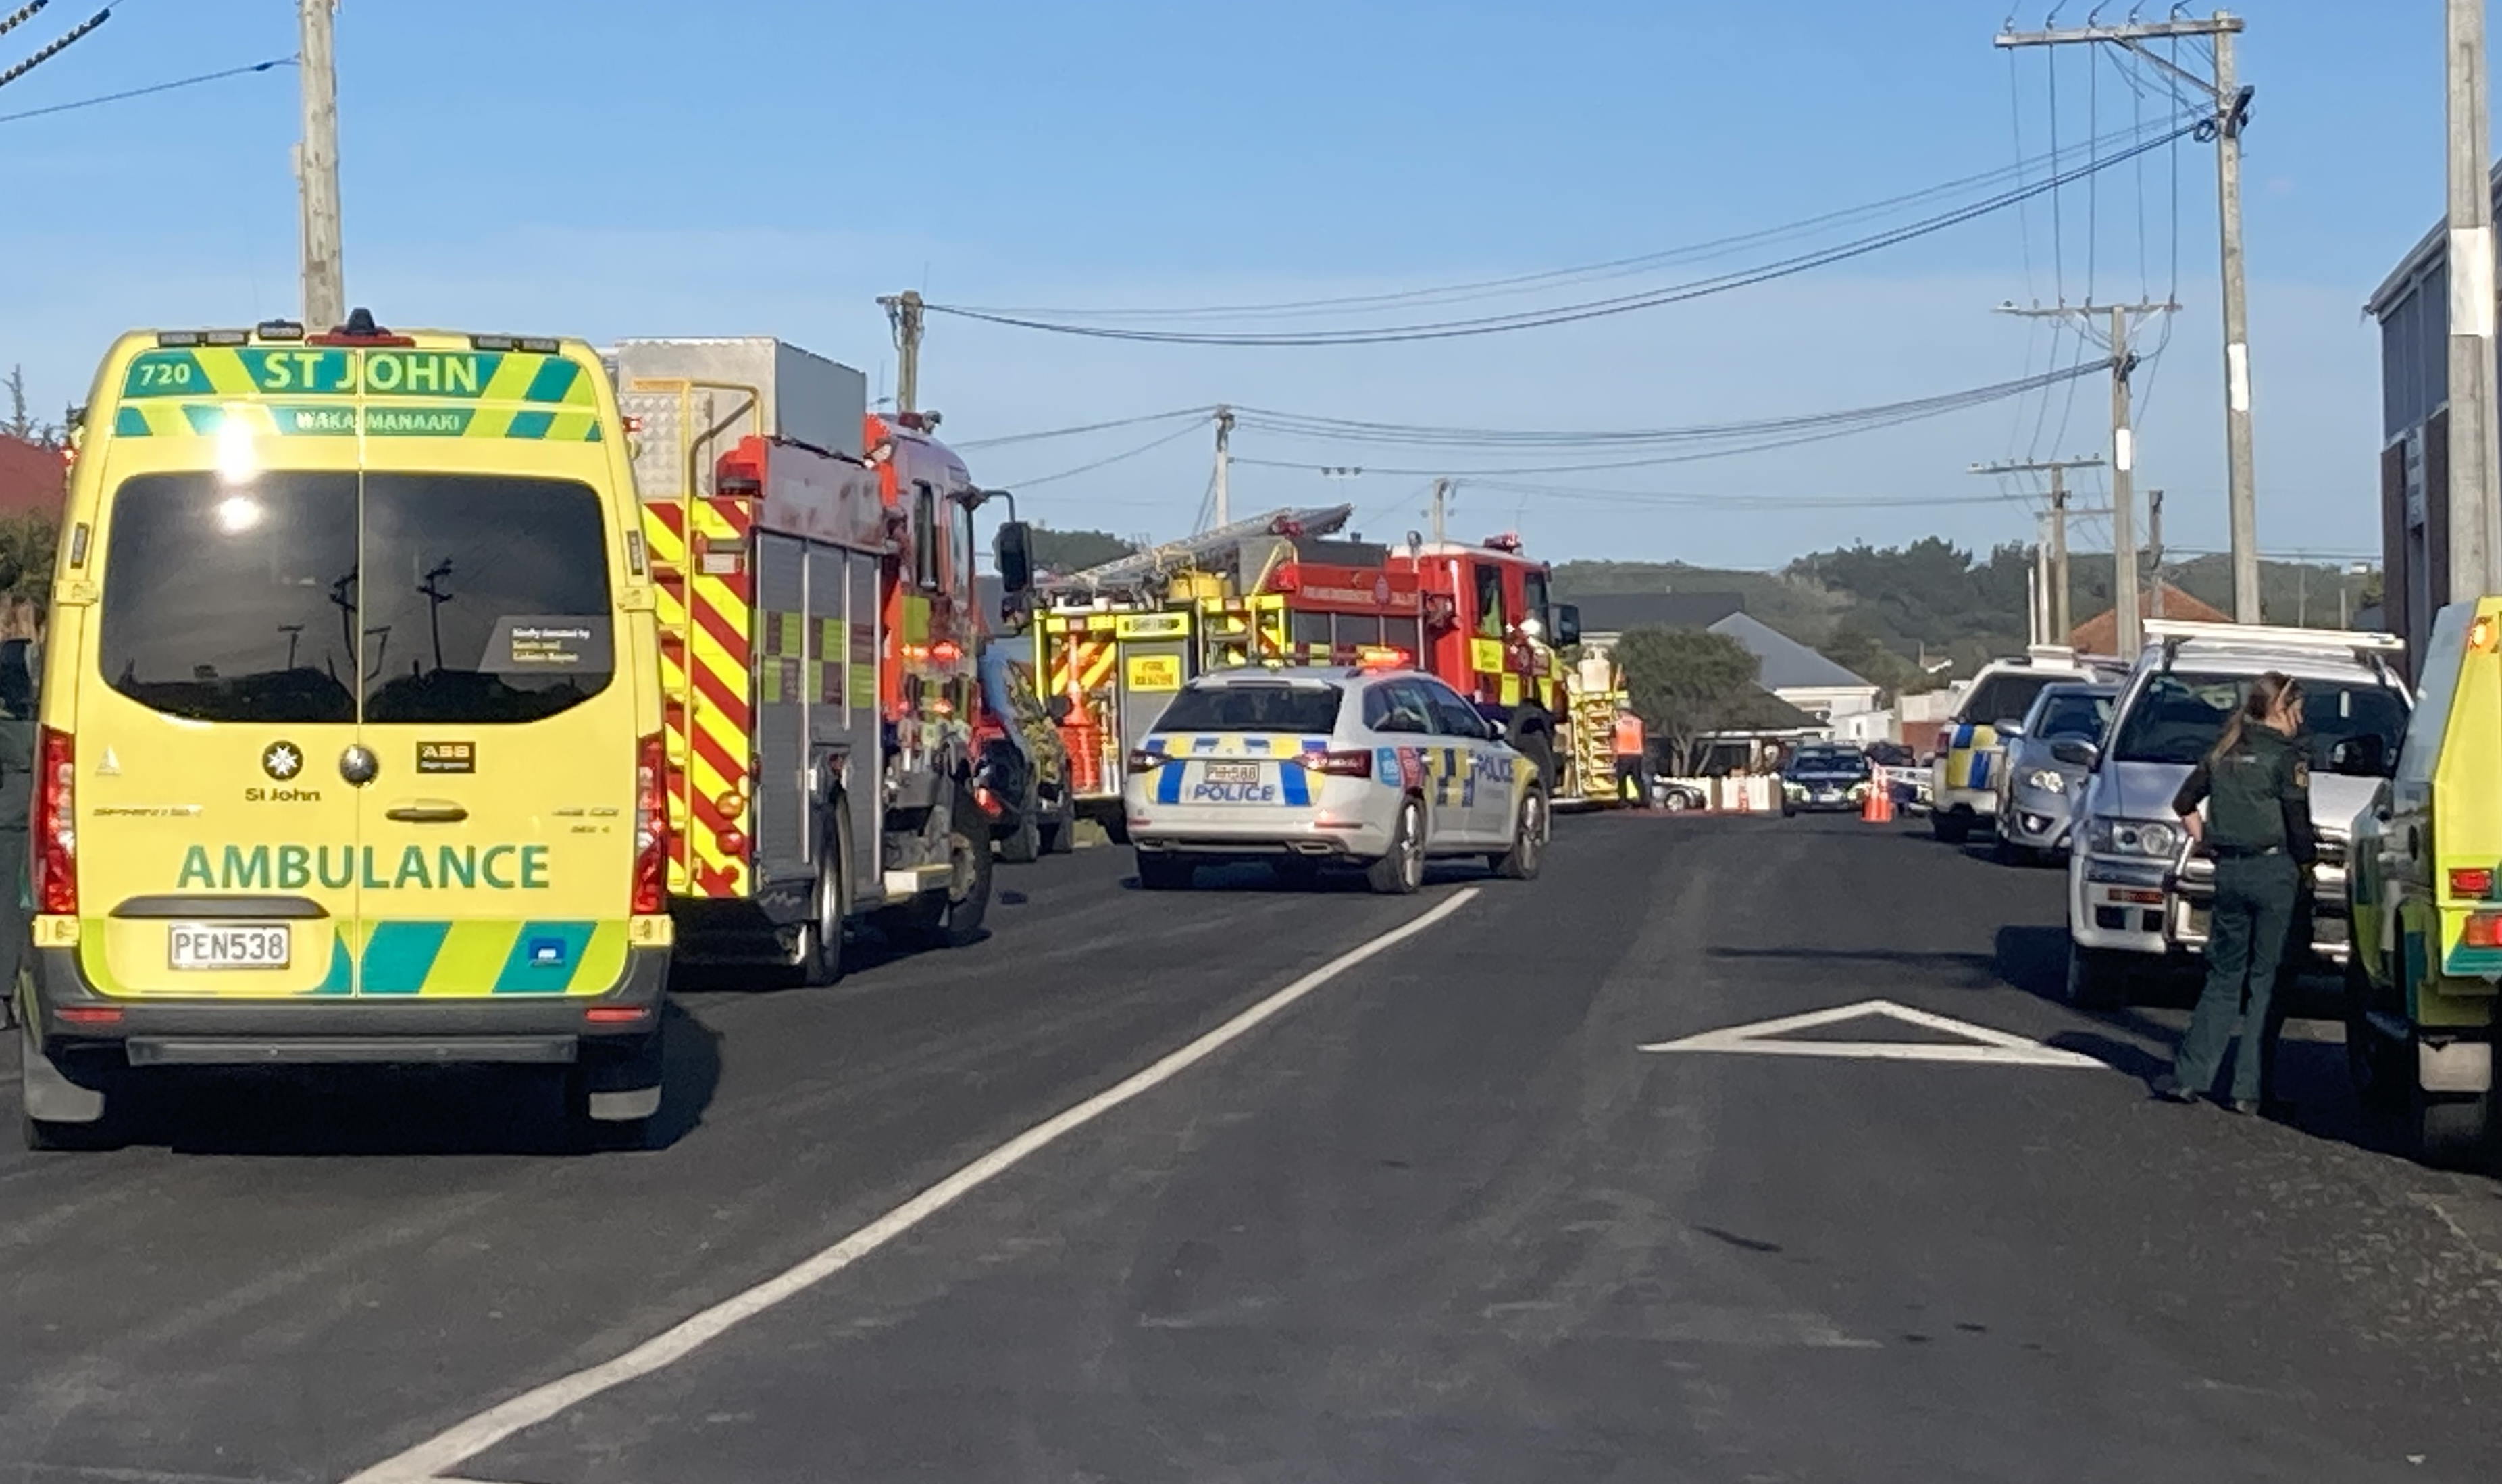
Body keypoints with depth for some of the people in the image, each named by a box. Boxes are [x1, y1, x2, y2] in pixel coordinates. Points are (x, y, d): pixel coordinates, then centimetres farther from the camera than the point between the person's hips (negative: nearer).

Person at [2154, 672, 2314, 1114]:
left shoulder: (2226, 753, 11)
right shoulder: (2287, 757, -8)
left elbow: (2184, 803, 17)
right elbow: (2298, 825, -11)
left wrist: (2203, 842, 21)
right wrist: (2308, 864, 5)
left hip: (2229, 873, 5)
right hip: (2274, 871, -5)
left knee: (2224, 975, 13)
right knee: (2266, 979, 1)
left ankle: (2190, 1075, 7)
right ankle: (2249, 1088, -1)